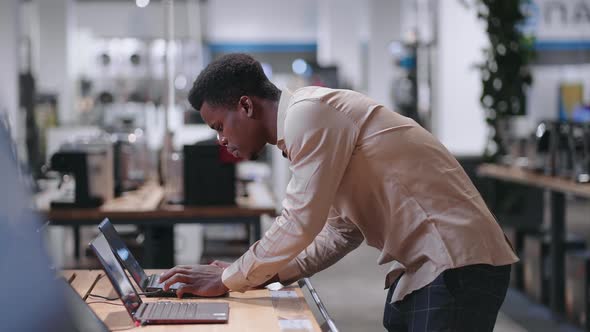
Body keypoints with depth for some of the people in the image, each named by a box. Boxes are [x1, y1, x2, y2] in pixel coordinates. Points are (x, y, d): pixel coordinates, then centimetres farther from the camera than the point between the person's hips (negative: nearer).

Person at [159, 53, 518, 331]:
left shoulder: (308, 112, -14)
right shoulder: (308, 119, 15)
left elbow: (301, 224, -19)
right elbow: (343, 232, 18)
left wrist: (227, 279, -7)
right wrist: (267, 272, 9)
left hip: (457, 262, -10)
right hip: (425, 262, 10)